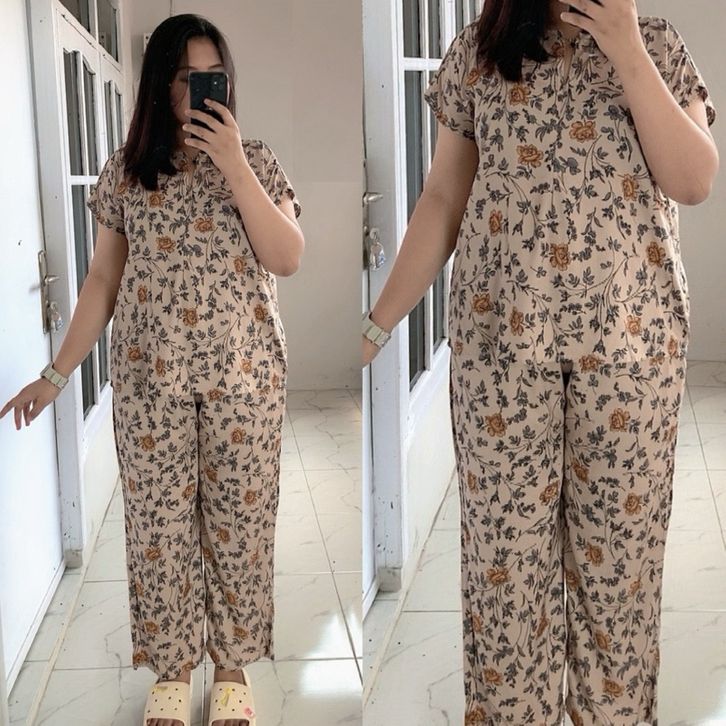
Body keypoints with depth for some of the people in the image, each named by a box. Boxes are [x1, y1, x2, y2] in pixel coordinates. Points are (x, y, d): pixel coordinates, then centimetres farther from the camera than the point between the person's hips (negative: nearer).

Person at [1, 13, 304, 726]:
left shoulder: (255, 160, 1)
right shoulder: (125, 170, 3)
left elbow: (288, 258, -12)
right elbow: (103, 280, 6)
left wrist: (232, 164, -18)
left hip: (244, 376, 0)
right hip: (150, 378, 1)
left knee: (239, 521, 7)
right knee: (157, 522, 7)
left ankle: (233, 667, 25)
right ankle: (172, 669, 25)